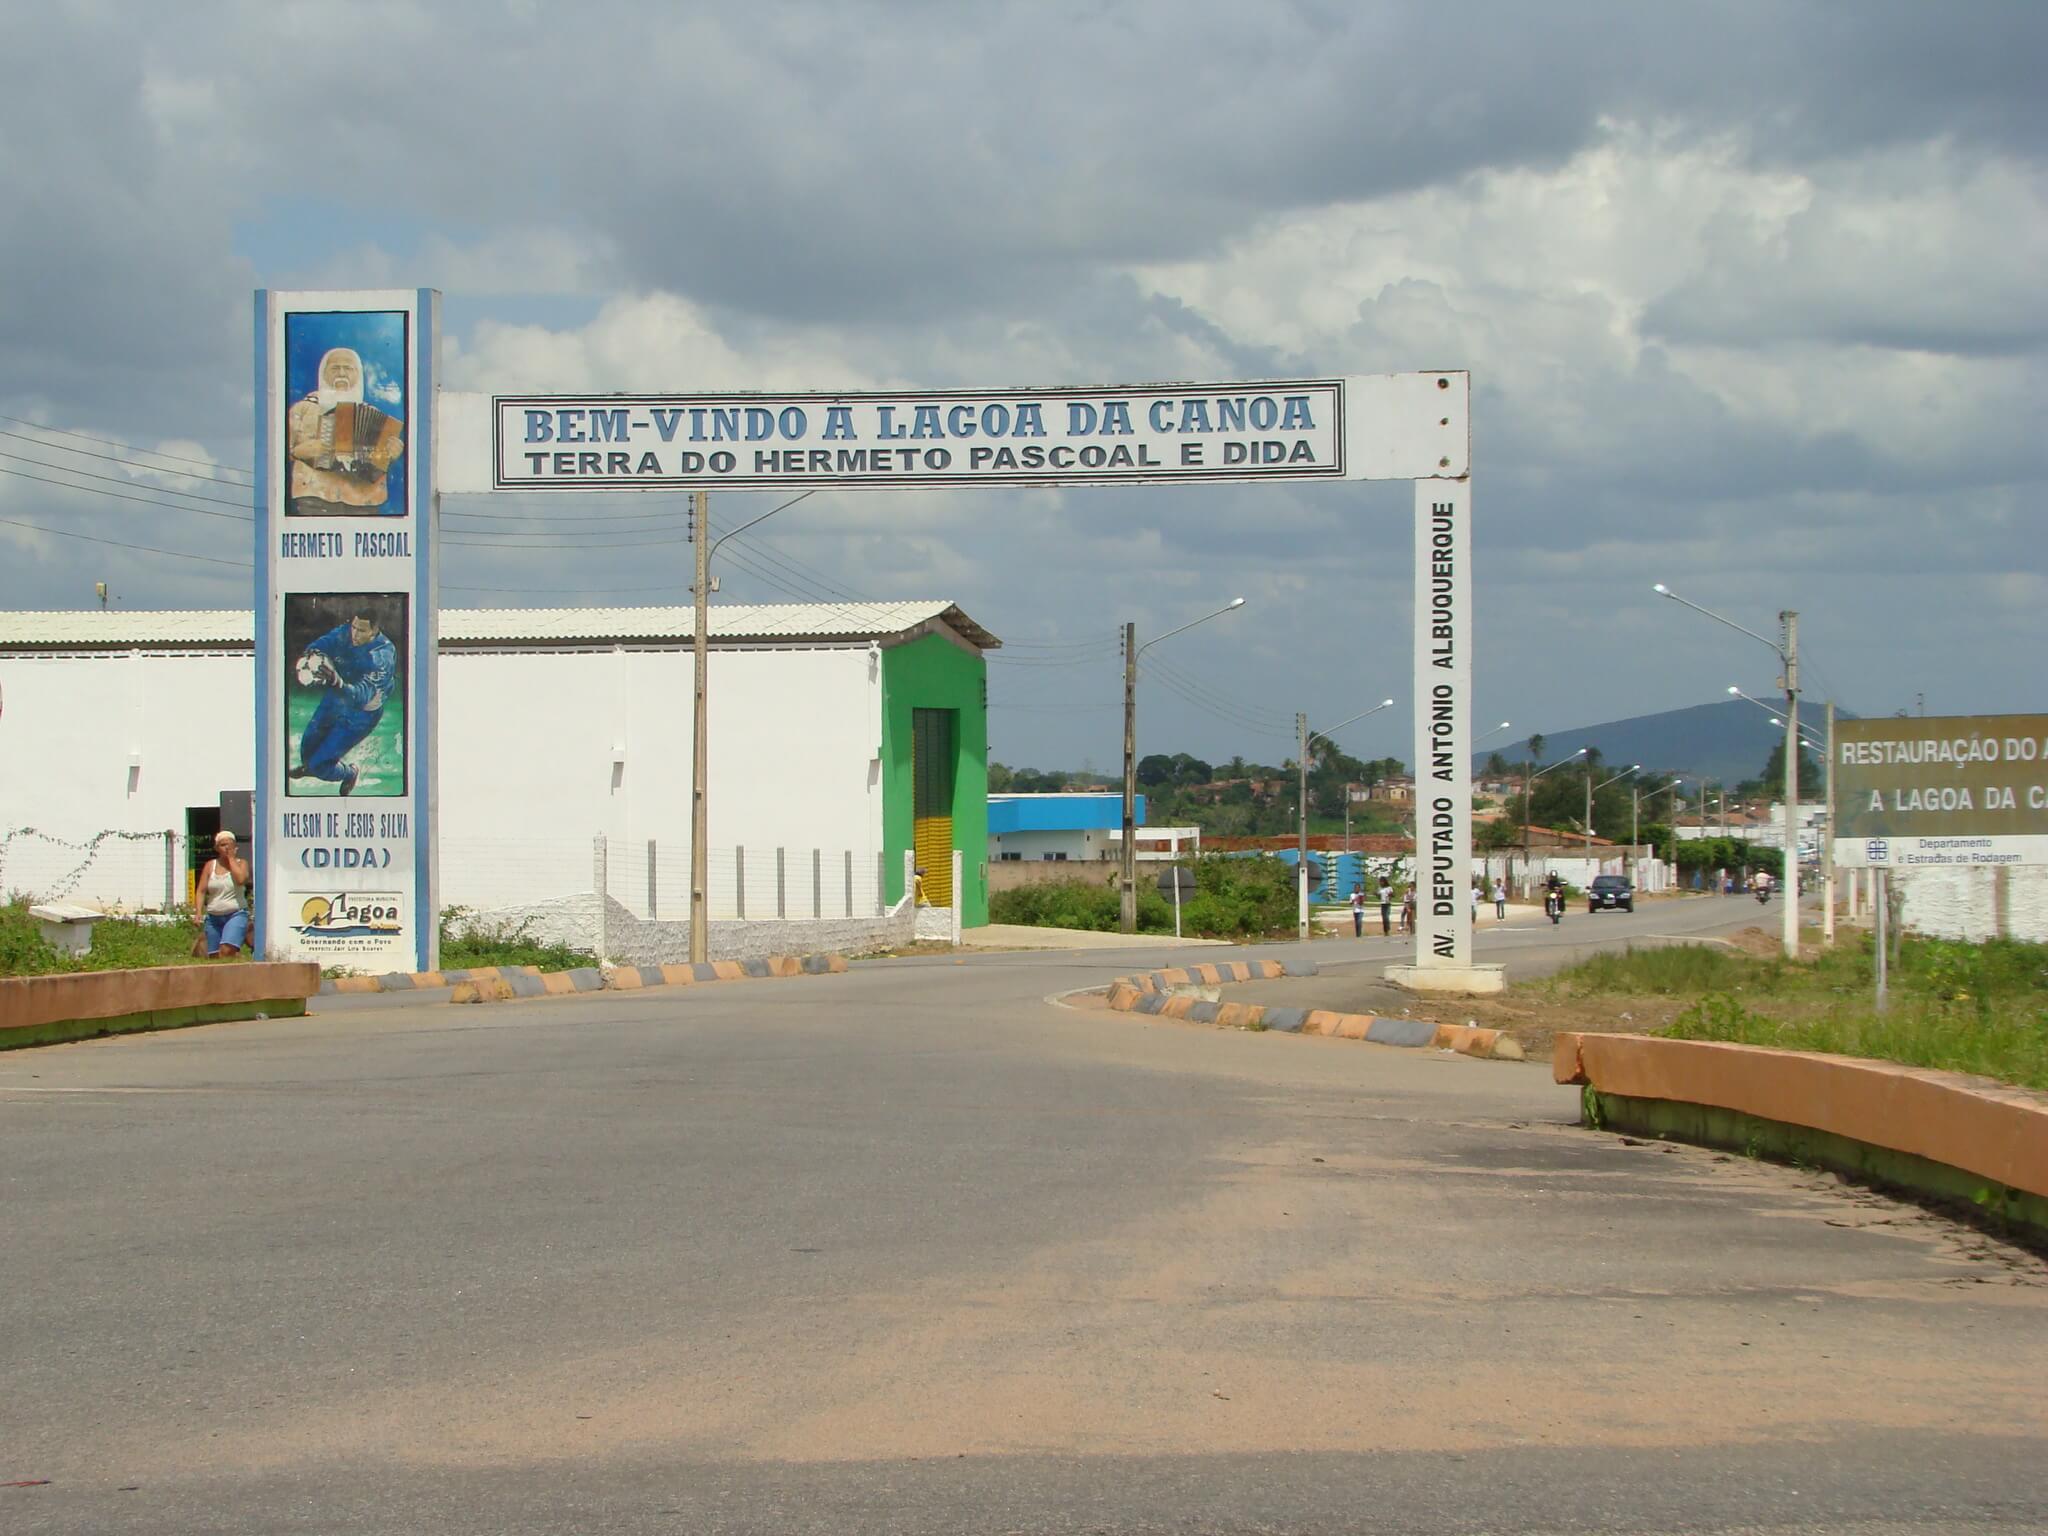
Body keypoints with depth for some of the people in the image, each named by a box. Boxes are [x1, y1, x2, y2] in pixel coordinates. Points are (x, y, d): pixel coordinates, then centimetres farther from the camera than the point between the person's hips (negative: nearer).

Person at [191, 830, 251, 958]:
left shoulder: (241, 864, 5)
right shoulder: (210, 866, 10)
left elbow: (241, 879, -18)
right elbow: (201, 891, 6)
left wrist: (231, 858, -7)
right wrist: (198, 913, -7)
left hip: (236, 915, -3)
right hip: (213, 917, 3)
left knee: (227, 951, -25)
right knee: (215, 956, 1)